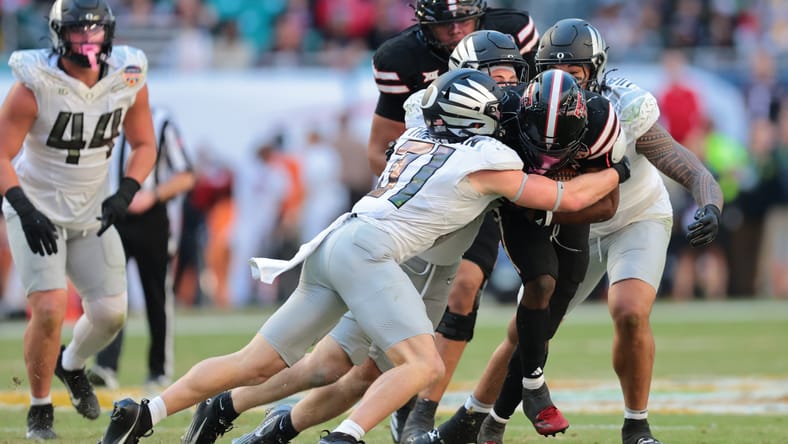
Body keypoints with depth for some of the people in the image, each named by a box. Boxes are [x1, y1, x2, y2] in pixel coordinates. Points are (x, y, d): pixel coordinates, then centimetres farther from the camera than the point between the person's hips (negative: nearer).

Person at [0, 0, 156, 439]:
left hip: (92, 213, 4)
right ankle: (40, 409, 3)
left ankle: (72, 366, 35)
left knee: (111, 312, 1)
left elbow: (144, 145, 3)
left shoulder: (129, 80, -9)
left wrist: (125, 194, -13)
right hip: (38, 211, -4)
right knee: (50, 309, -18)